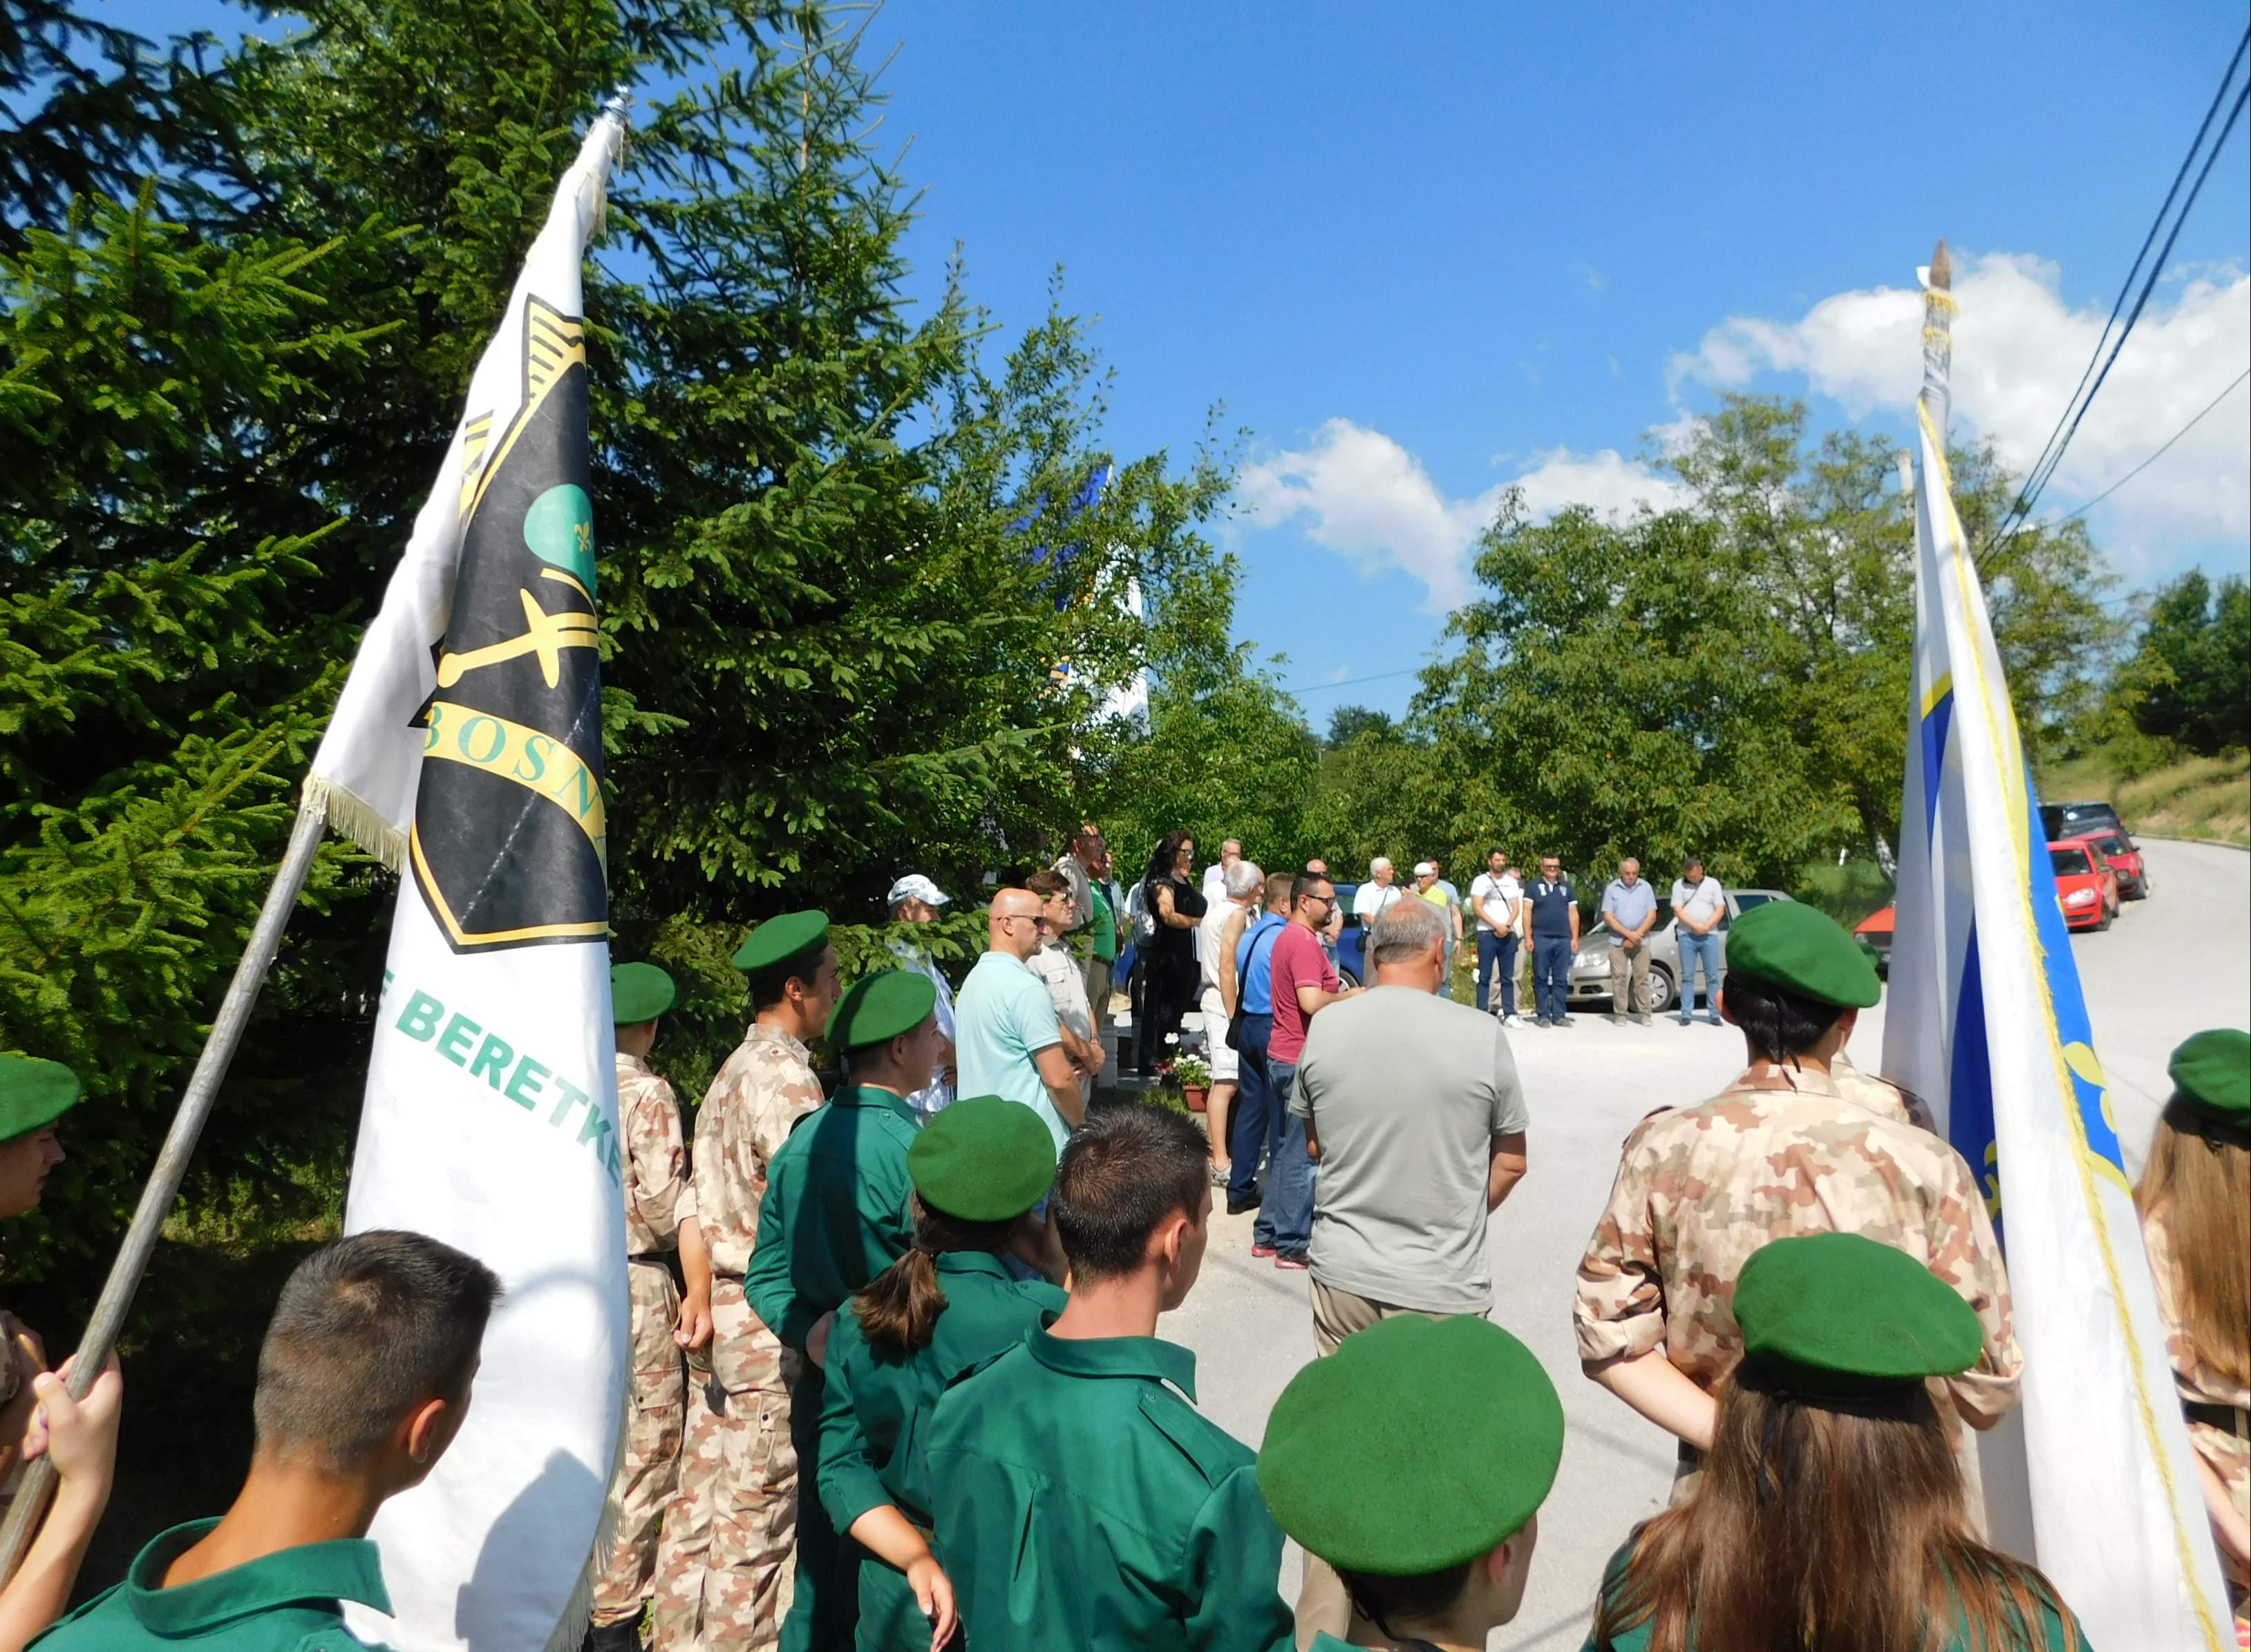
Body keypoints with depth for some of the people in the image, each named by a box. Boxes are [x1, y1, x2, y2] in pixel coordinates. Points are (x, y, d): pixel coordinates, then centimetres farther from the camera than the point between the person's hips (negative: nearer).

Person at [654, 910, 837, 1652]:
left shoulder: (731, 1071, 10)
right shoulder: (787, 1077, -19)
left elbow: (711, 1201, 13)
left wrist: (704, 1302, 16)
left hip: (720, 1310, 9)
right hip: (770, 1321, -9)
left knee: (702, 1494, 18)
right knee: (757, 1514, 4)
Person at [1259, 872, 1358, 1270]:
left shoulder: (1288, 937, 15)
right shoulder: (1304, 942, -18)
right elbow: (1311, 1001, -28)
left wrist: (1341, 994, 14)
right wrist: (1349, 996, -13)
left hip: (1281, 1057, 10)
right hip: (1302, 1061, -10)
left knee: (1282, 1150, 16)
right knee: (1303, 1156, -1)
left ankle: (1267, 1235, 24)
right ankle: (1292, 1246, 7)